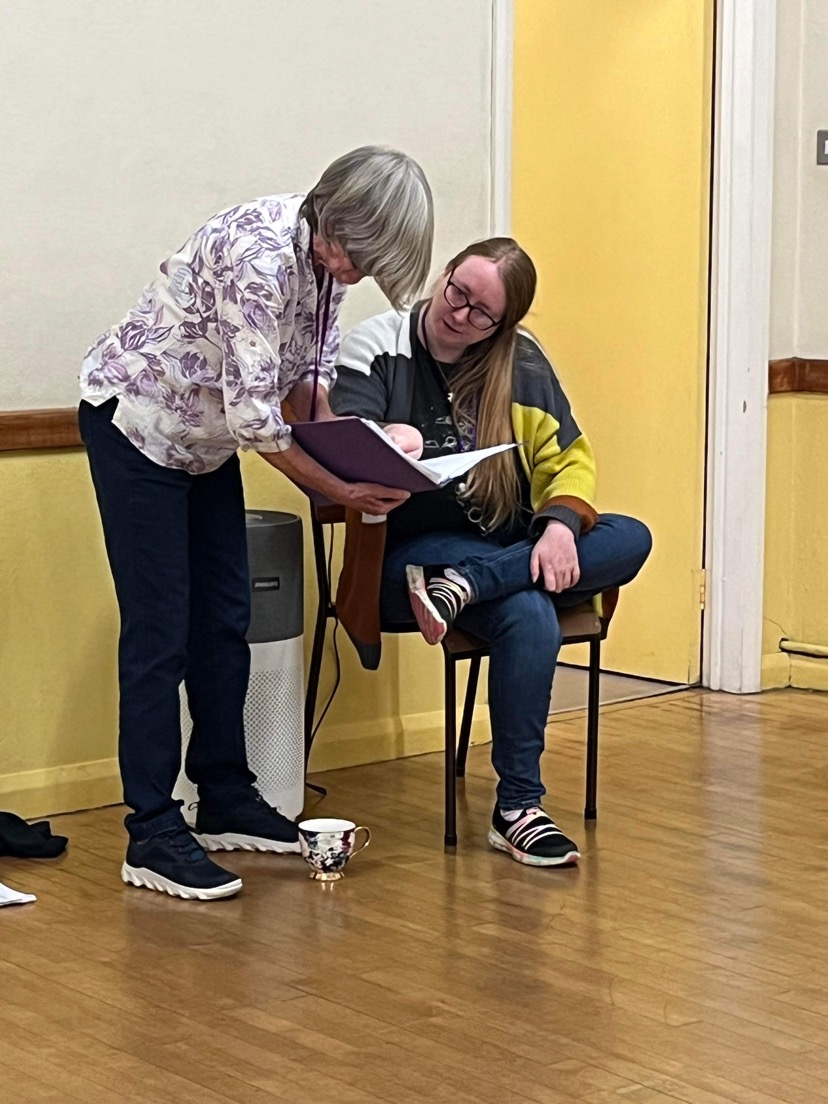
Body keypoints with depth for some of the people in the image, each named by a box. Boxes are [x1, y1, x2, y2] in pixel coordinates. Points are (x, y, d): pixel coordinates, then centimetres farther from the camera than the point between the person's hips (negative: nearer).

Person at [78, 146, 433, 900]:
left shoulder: (326, 254, -6)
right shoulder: (260, 256, -32)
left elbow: (308, 375, 4)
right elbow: (253, 413, -29)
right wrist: (338, 489, -21)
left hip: (204, 436, 9)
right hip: (135, 423, -8)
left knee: (226, 619, 10)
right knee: (160, 631, -9)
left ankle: (226, 802, 22)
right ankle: (153, 837, -4)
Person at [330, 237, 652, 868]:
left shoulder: (522, 363, 8)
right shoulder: (375, 349, -3)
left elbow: (569, 458, 6)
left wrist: (559, 523, -16)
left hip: (511, 544, 5)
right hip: (414, 548, -5)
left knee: (630, 540, -21)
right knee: (530, 617, -34)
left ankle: (462, 588, -33)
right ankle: (517, 810, -27)